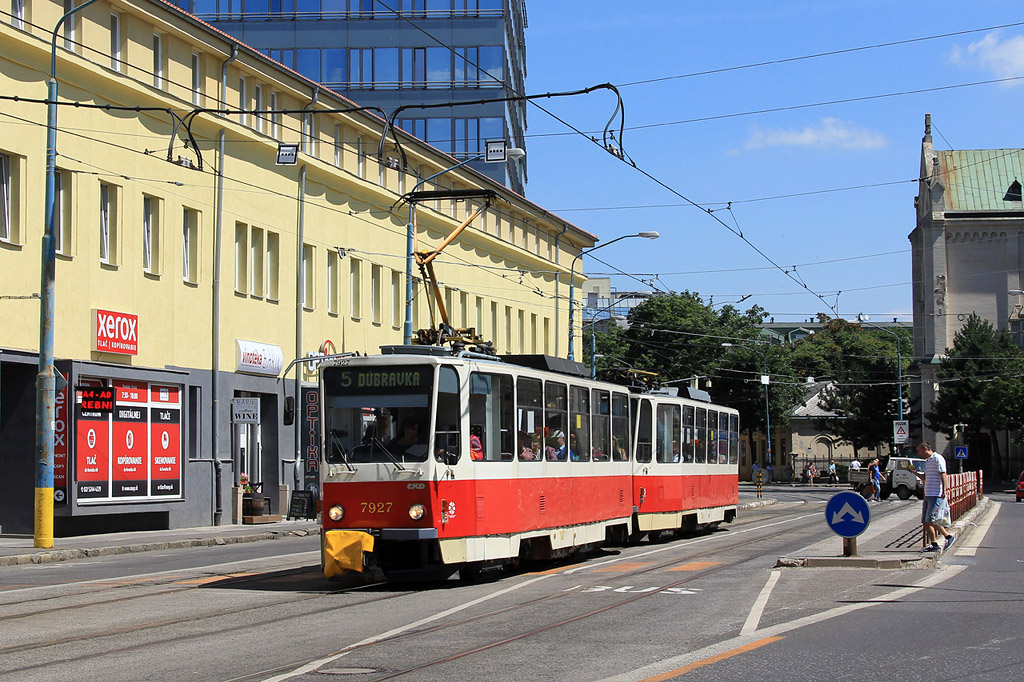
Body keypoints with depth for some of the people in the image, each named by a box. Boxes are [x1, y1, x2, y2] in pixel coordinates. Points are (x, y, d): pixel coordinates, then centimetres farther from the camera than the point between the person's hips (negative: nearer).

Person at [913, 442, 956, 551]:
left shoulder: (938, 459, -8)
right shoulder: (927, 461, 21)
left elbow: (943, 475, -15)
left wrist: (944, 491, -23)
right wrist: (914, 472, 15)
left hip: (937, 495, -10)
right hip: (928, 496, 10)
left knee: (930, 520, -14)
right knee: (925, 522, 4)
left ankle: (949, 536, 0)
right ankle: (934, 544, 8)